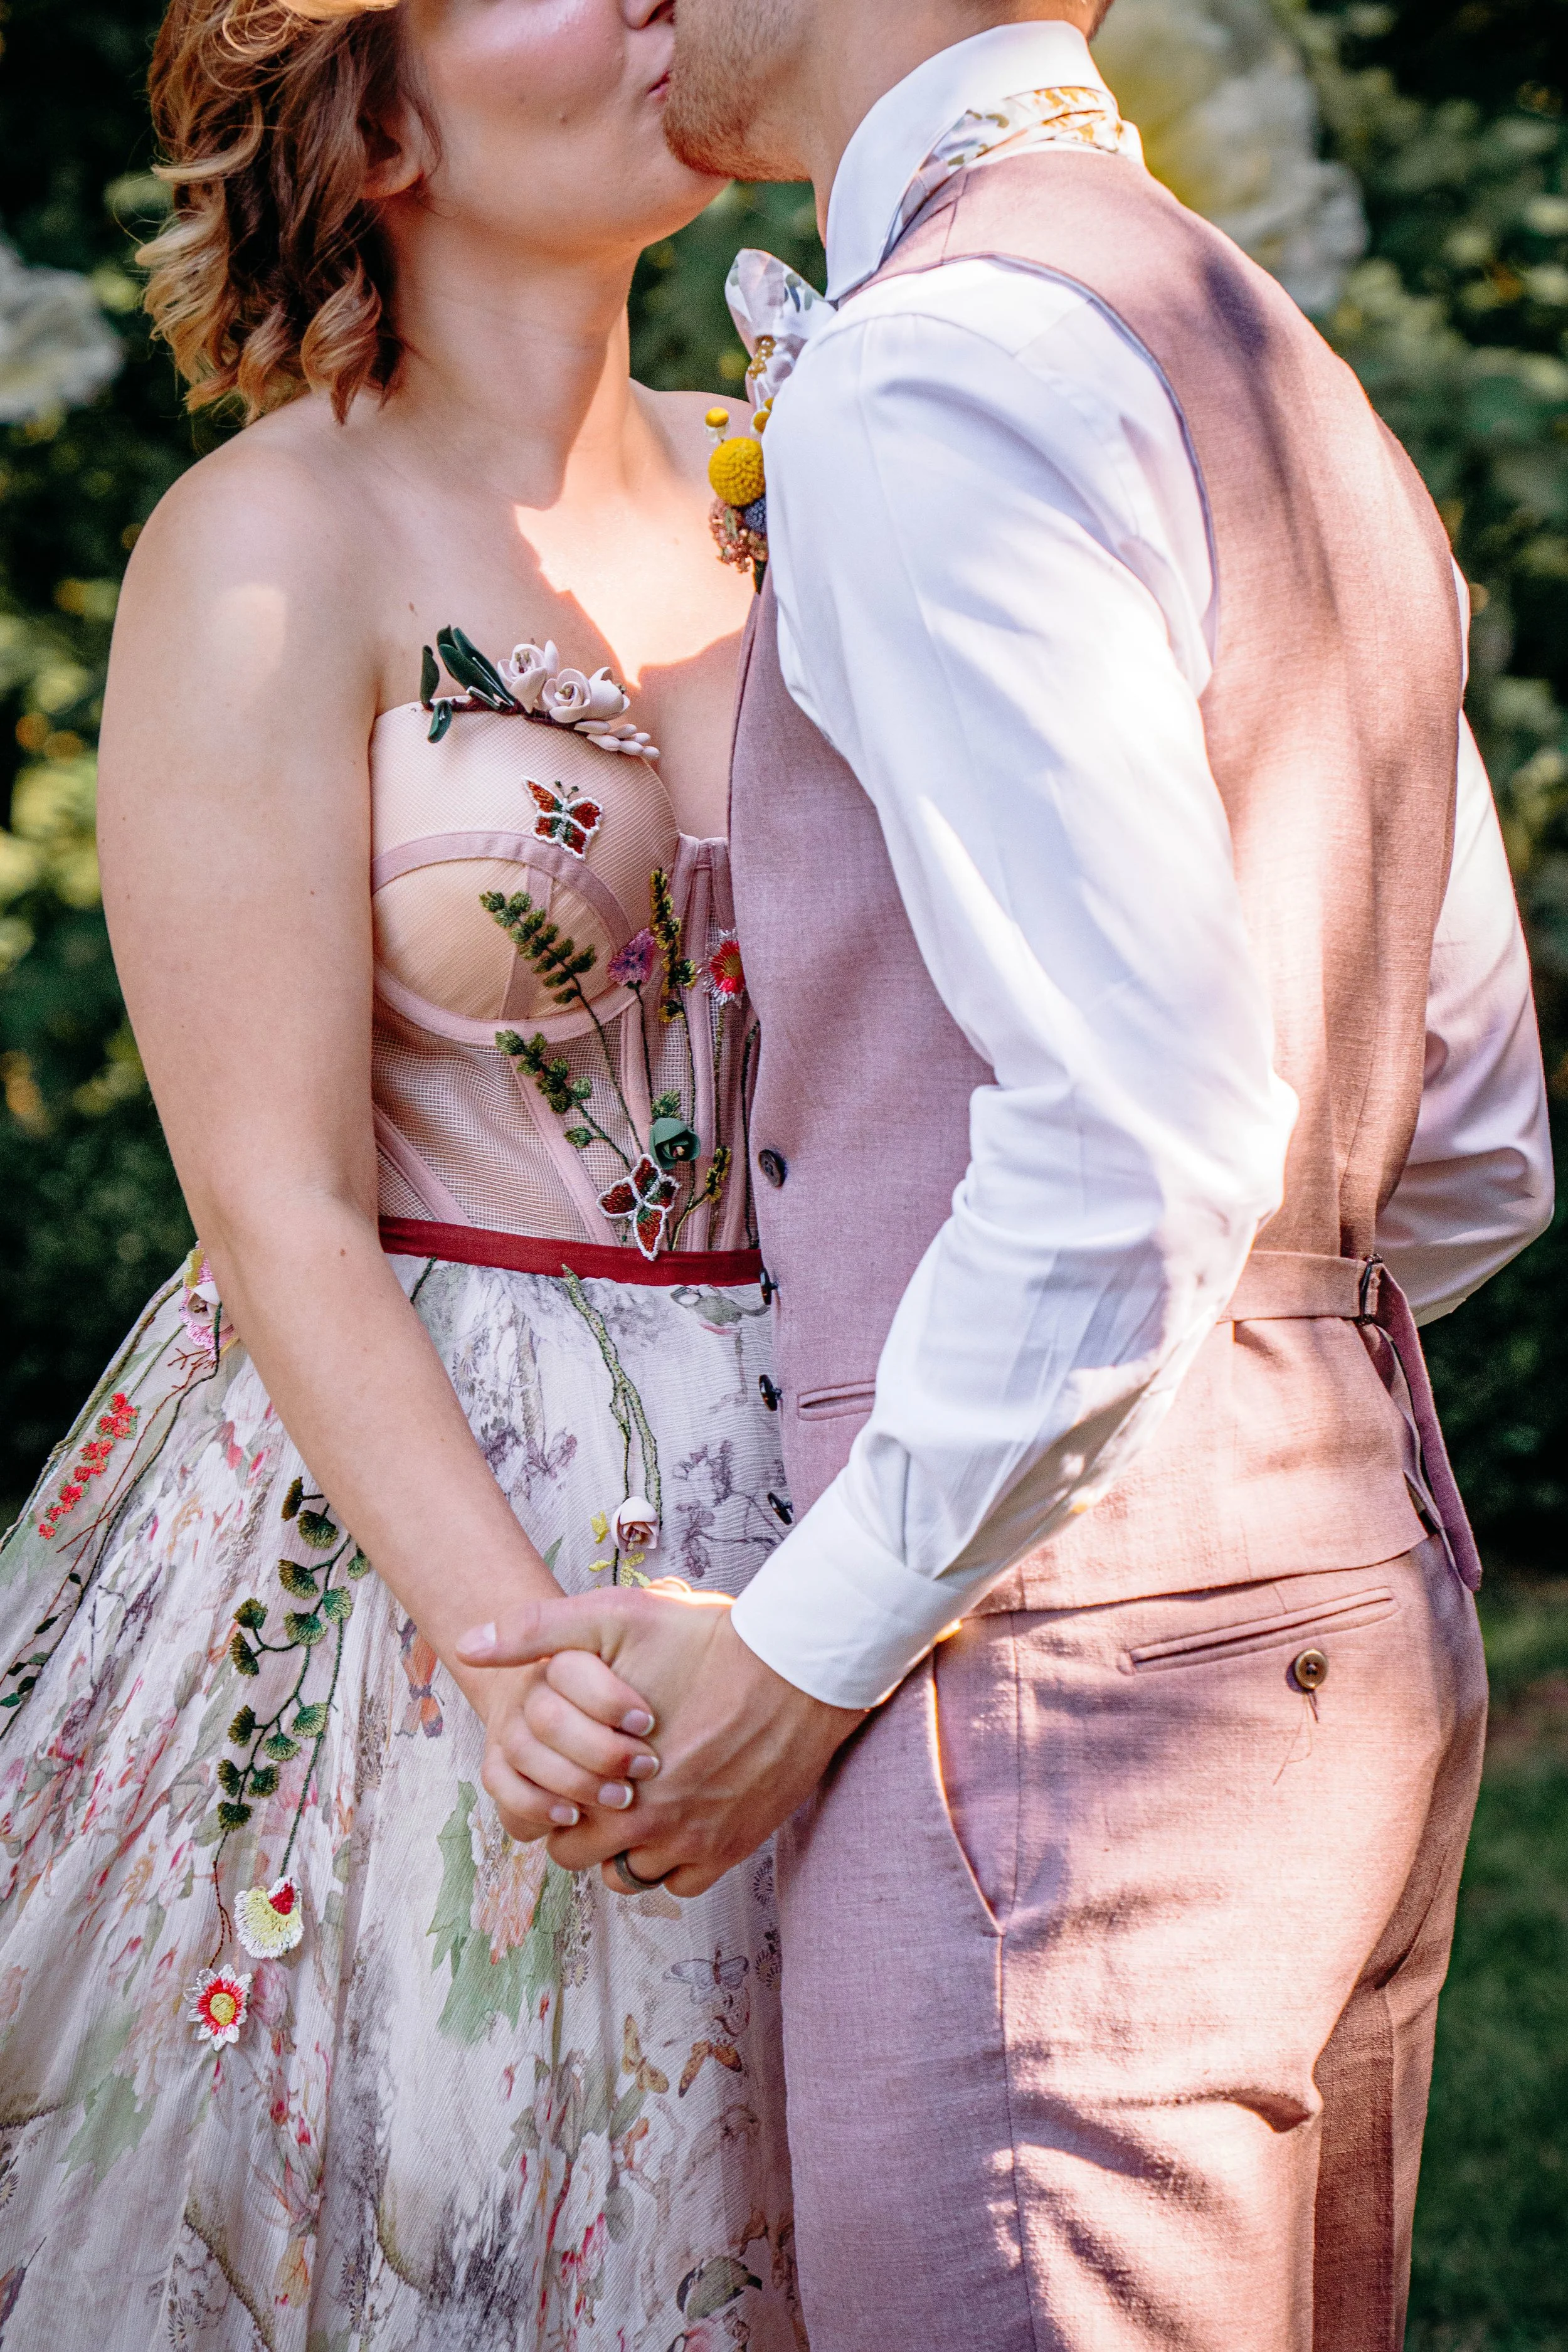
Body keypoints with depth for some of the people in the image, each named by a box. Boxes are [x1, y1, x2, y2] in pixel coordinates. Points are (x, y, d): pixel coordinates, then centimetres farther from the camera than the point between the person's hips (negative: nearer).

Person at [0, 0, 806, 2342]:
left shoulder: (751, 489, 7)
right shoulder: (267, 548, -11)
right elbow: (280, 1211, -15)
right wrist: (509, 1638, -25)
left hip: (761, 1511, 6)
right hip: (399, 1508, -6)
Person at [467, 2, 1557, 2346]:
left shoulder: (933, 372, -14)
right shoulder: (1298, 392, 16)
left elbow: (1136, 1143, -22)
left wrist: (808, 1647, -12)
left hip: (1056, 1665, -9)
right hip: (1363, 1610, 10)